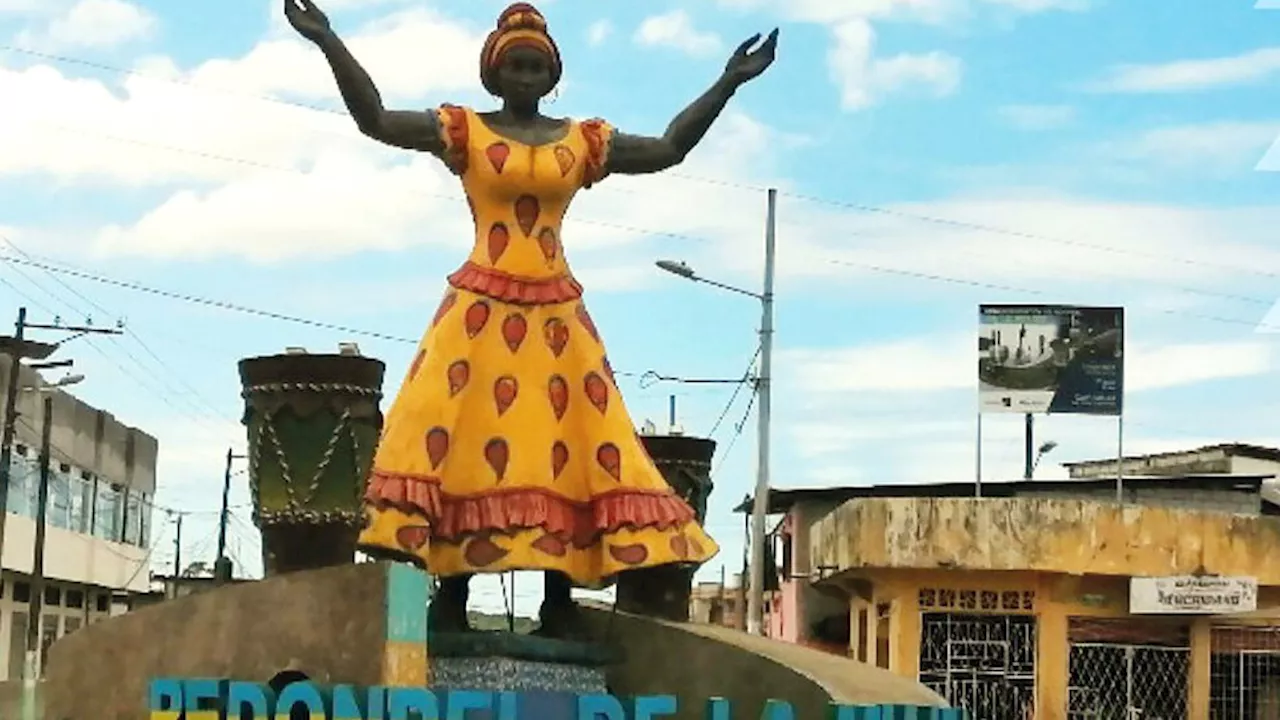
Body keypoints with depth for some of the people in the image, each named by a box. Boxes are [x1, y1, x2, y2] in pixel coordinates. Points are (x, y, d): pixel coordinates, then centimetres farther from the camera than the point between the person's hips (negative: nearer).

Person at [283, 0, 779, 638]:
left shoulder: (584, 141, 10)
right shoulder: (464, 131, 3)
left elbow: (668, 149, 9)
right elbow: (374, 120, -5)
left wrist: (726, 85, 3)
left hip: (556, 314, 3)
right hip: (480, 310, -2)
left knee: (565, 448, -1)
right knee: (460, 441, -9)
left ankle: (559, 603, 4)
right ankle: (450, 598, -5)